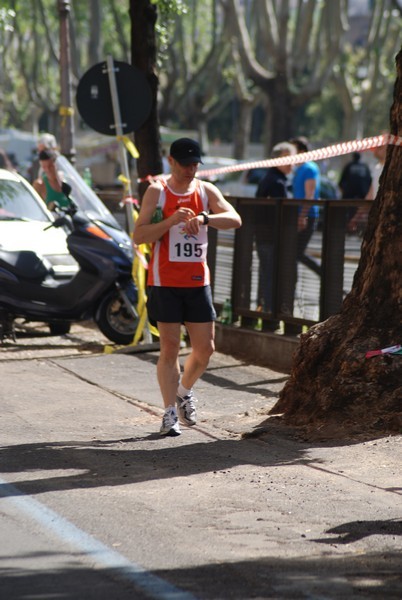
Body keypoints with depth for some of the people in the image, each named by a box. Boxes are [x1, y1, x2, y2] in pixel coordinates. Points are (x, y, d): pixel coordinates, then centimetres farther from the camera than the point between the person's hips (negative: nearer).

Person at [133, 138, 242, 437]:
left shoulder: (206, 191, 6)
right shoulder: (156, 192, -2)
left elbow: (235, 219, -10)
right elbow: (139, 236, -8)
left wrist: (204, 217, -26)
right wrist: (170, 221, -22)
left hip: (198, 280, 3)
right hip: (164, 281, -3)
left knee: (205, 348, 5)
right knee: (170, 348, -4)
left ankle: (184, 391, 31)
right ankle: (170, 412, 1)